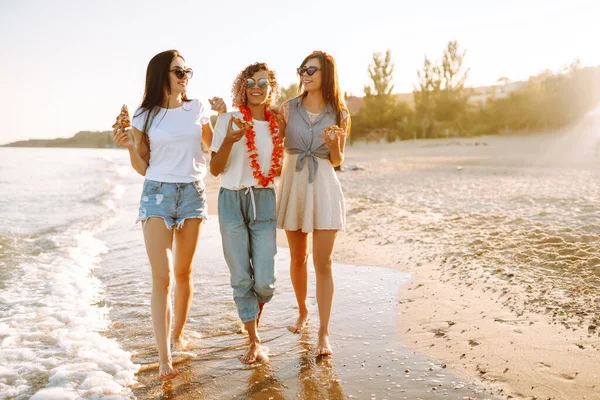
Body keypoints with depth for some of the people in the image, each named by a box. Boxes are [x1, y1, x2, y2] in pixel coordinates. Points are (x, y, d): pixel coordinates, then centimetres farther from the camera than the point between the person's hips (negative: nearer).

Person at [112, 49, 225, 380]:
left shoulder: (196, 109, 6)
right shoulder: (145, 116, 1)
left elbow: (215, 147, 18)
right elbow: (143, 168, 5)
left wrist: (224, 117, 5)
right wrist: (130, 147, -13)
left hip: (192, 193, 2)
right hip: (157, 194, -2)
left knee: (183, 272, 11)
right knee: (161, 276, -8)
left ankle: (178, 334, 30)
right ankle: (164, 358, -6)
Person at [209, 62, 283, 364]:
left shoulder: (277, 124, 9)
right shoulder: (229, 120, 0)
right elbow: (215, 169, -3)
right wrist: (229, 140, -19)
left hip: (264, 202, 2)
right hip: (232, 202, -2)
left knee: (264, 280, -3)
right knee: (241, 278, 2)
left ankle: (254, 316, 31)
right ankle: (254, 341, 19)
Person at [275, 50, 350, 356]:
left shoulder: (339, 115, 1)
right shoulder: (289, 108, 2)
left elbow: (337, 161, 7)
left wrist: (334, 144, -13)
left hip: (323, 188, -2)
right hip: (293, 185, 2)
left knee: (323, 263, -4)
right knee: (298, 257, 14)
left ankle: (324, 333, 4)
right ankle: (302, 311, 37)